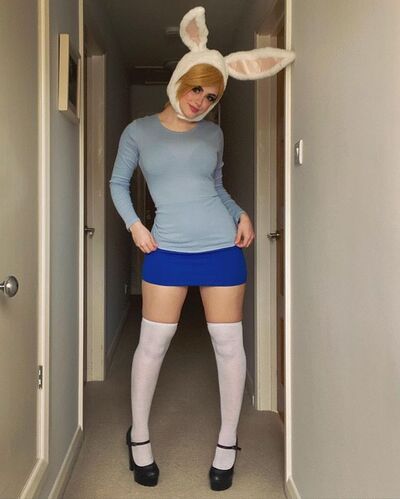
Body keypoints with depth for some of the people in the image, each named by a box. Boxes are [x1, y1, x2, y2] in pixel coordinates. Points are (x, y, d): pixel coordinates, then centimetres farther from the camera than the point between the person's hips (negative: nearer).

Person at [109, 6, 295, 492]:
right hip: (166, 250, -2)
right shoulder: (139, 131, 2)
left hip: (221, 247, 2)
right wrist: (133, 224, -3)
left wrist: (241, 214, 2)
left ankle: (227, 441, 23)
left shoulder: (213, 133, 8)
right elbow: (118, 183, 11)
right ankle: (139, 436, 25)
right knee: (152, 344, 2)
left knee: (229, 344, 4)